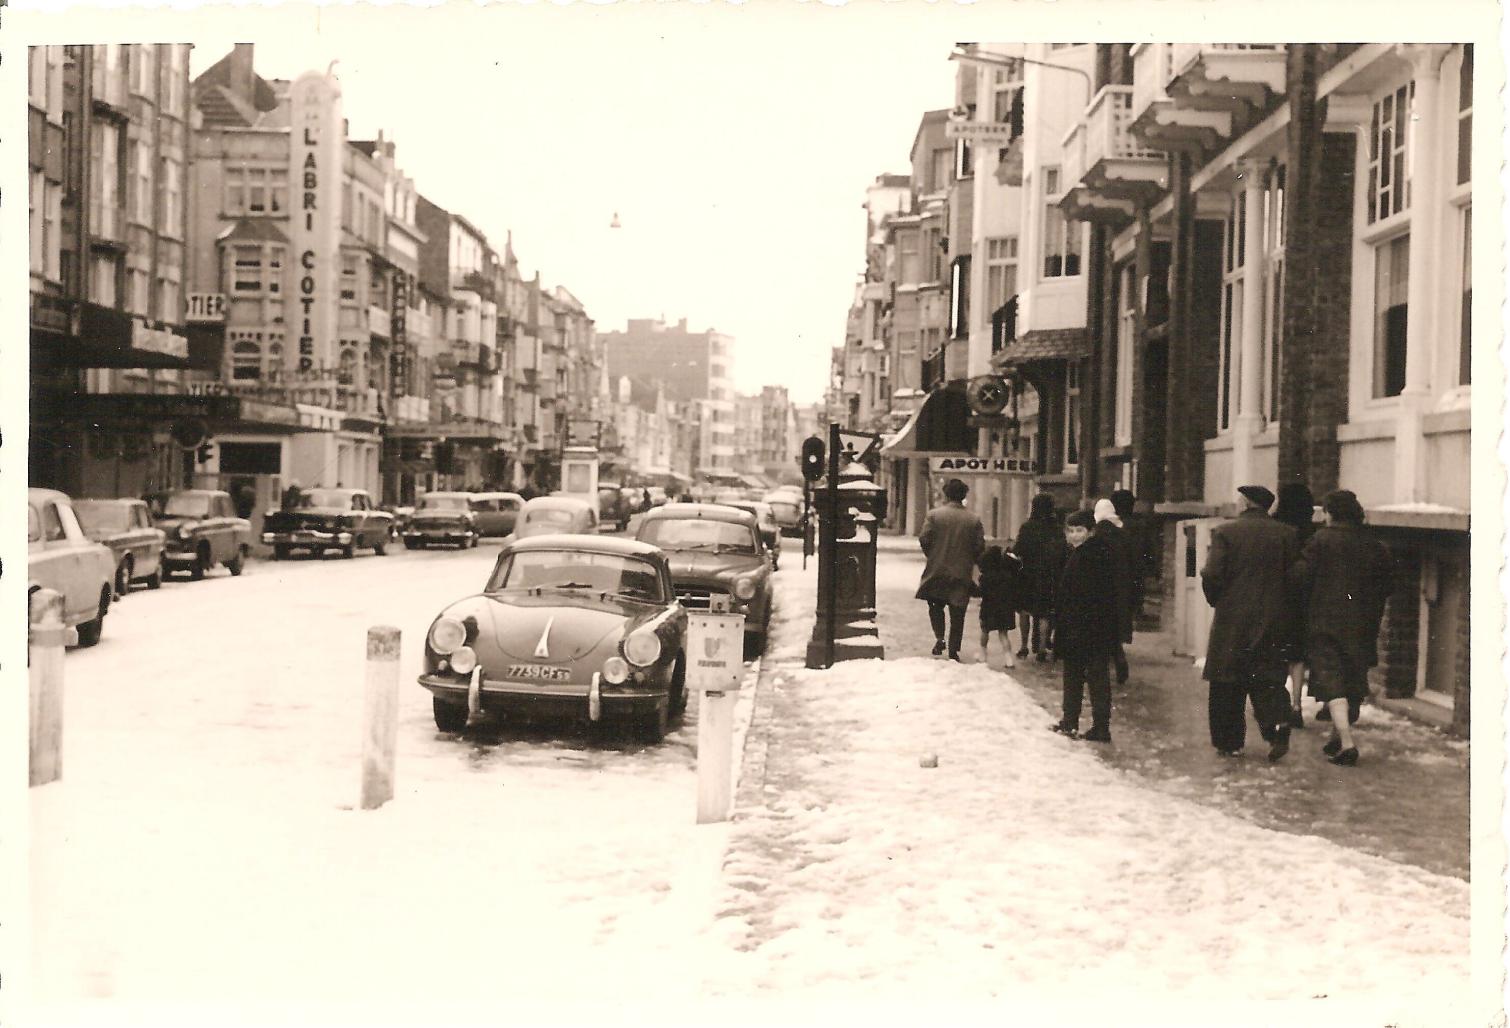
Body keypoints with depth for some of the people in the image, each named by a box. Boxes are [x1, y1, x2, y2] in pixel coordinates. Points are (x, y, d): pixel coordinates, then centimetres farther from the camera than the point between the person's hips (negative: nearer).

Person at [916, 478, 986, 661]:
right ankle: (953, 651, 10)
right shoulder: (974, 519, -2)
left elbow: (924, 539, -10)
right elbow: (980, 546, -2)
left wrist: (932, 556, 8)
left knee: (936, 606, 18)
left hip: (937, 570, -1)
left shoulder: (934, 514, -7)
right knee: (957, 614, 8)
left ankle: (939, 638, -1)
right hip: (962, 573, 1)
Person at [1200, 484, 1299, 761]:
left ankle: (1228, 742, 12)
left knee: (1227, 686, 8)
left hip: (1232, 619, -2)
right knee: (1269, 679, 9)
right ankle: (1278, 726, -13)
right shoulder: (1286, 534, 1)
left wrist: (1216, 600, 8)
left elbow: (1212, 575, -10)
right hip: (1273, 621, 2)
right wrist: (1280, 604, 14)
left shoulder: (1224, 531, -7)